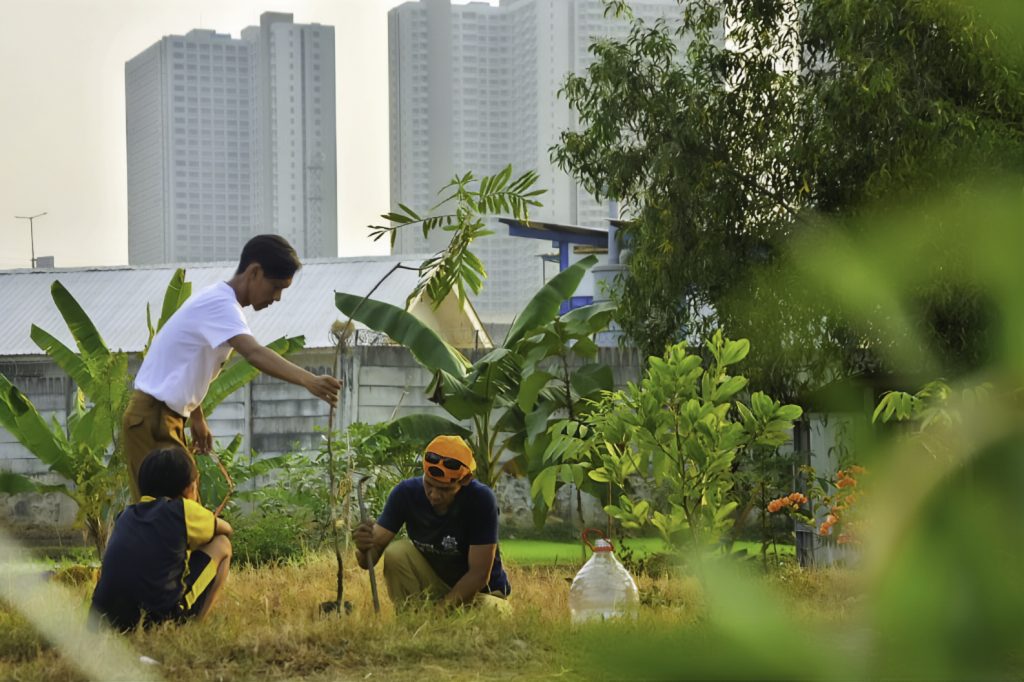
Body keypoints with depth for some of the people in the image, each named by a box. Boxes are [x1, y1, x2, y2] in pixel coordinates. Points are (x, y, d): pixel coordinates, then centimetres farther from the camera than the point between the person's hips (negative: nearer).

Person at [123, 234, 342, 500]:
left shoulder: (221, 302, 13)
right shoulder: (219, 304, -20)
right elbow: (255, 354, -38)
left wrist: (197, 418, 23)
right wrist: (309, 381, -50)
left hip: (168, 417, 10)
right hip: (152, 418, -10)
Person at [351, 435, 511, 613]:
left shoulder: (481, 500, -26)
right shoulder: (406, 492, -16)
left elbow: (479, 574, -24)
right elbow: (370, 559, -17)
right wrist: (364, 548, -40)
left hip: (482, 592, -2)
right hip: (433, 582, 2)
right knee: (396, 553, -24)